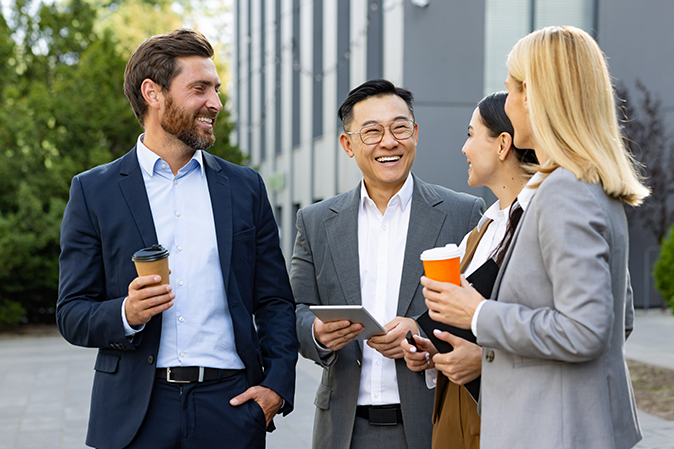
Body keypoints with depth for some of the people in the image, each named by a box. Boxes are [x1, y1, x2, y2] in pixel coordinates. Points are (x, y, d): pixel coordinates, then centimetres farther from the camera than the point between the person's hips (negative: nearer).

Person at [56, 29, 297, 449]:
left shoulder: (245, 187, 9)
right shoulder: (93, 191, 3)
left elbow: (275, 301, 10)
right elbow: (72, 315, 2)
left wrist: (278, 385, -3)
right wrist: (126, 314, -18)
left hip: (231, 405, 2)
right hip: (135, 414, -1)